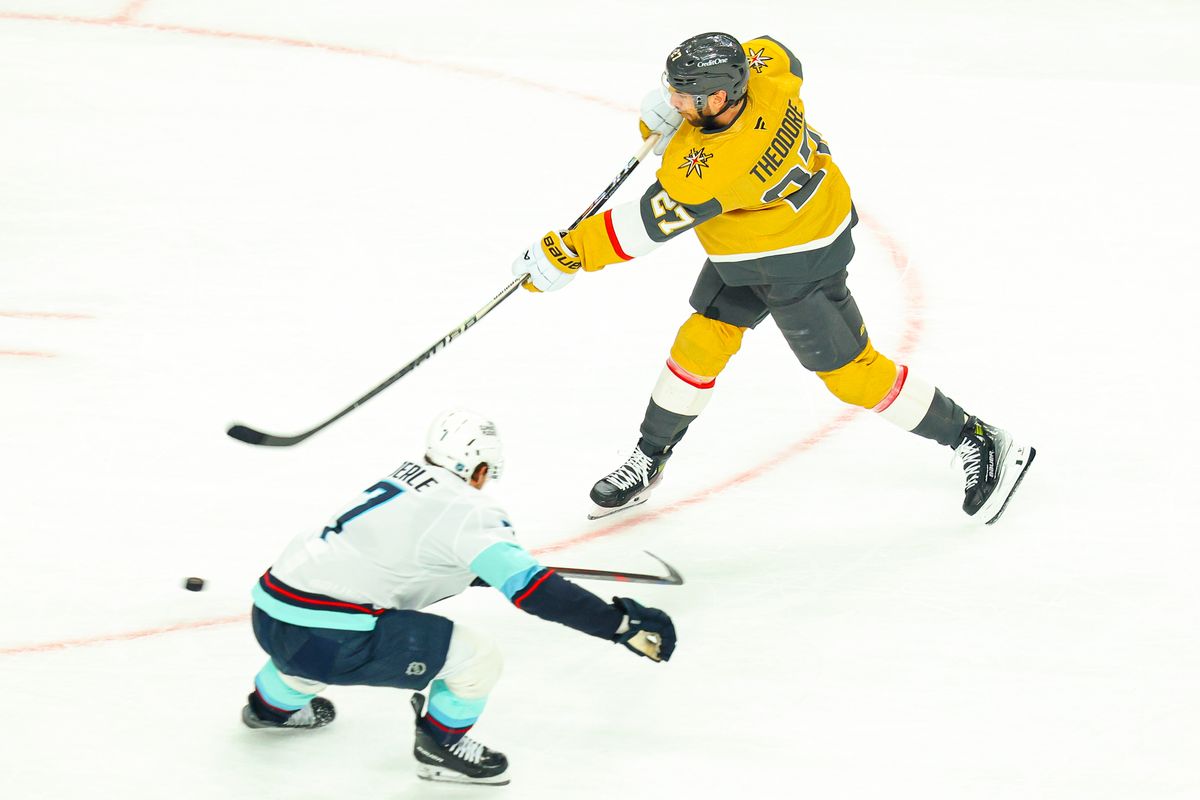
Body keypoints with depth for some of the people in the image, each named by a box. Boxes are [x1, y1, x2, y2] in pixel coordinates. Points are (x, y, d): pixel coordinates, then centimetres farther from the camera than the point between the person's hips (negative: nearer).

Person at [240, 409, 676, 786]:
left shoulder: (402, 482, 16)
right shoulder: (468, 510, -9)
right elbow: (531, 589, -16)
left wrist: (475, 570, 46)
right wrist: (623, 624, -14)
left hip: (269, 612, 8)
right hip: (328, 641, -8)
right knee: (476, 657, -5)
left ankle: (273, 704, 60)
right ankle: (440, 746, 18)